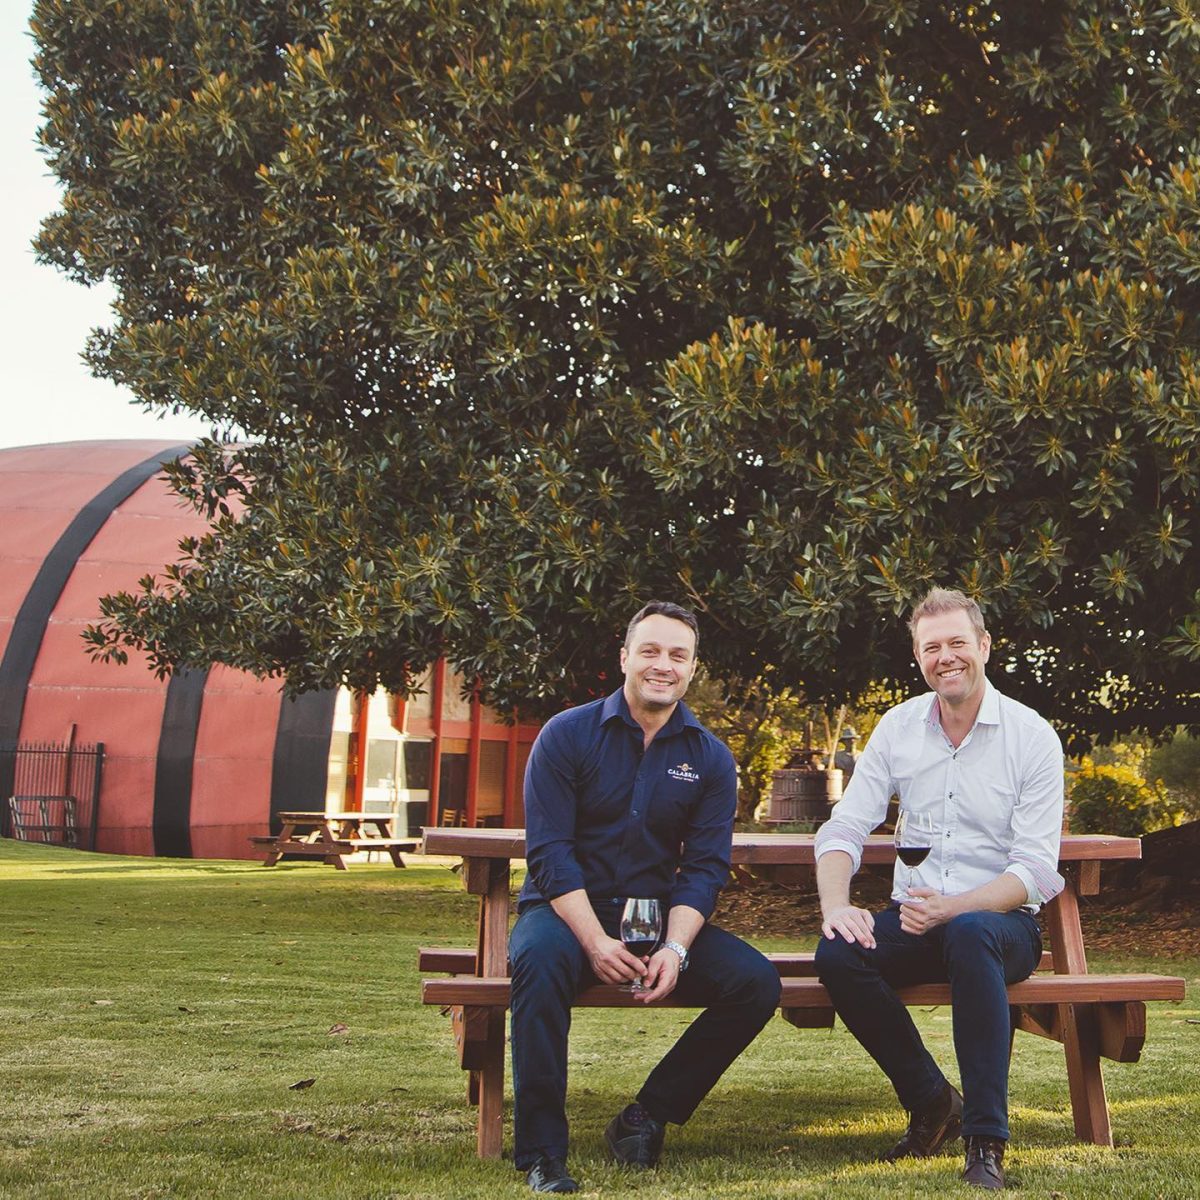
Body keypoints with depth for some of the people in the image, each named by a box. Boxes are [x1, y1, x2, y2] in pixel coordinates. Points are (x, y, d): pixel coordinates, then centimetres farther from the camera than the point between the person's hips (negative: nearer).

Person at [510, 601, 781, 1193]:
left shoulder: (710, 758, 5)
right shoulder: (567, 735, -4)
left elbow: (705, 866, -1)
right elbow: (549, 851, -11)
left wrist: (675, 948, -20)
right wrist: (596, 940, -24)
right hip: (568, 909, -3)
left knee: (757, 982, -19)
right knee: (541, 959, -38)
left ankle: (645, 1117, -5)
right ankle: (541, 1154, -27)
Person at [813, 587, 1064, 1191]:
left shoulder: (1032, 736, -5)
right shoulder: (898, 727, 6)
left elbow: (1035, 870, -11)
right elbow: (844, 828, 2)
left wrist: (951, 908, -26)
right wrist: (835, 906, -18)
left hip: (1000, 919, -3)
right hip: (914, 917, 4)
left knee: (968, 934, -39)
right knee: (838, 955, -27)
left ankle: (986, 1141, -31)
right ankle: (930, 1102, -6)